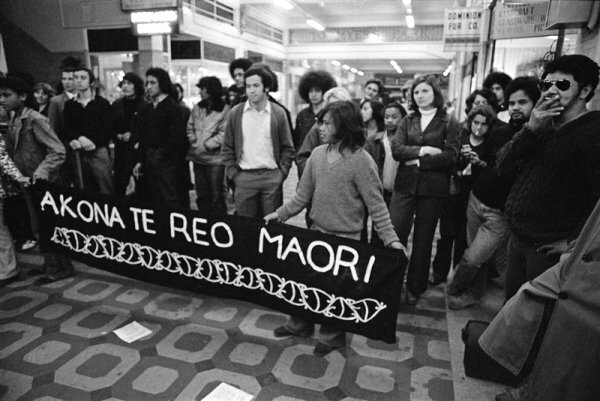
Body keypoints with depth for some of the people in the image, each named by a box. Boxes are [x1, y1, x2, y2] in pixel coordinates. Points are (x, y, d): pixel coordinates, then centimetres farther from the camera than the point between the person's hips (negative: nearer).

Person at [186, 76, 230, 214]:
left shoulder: (224, 110, -8)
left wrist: (205, 145, -14)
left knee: (216, 198, 0)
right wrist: (193, 142, -4)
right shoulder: (197, 108, 10)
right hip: (198, 158, 6)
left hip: (215, 159, -6)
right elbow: (190, 128, 13)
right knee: (202, 197, 15)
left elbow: (223, 134, -14)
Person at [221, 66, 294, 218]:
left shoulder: (278, 112, 2)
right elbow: (227, 148, 7)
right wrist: (233, 174, 0)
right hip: (244, 177, 1)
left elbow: (287, 148, 5)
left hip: (272, 177, 0)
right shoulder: (235, 113, 3)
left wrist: (282, 173, -3)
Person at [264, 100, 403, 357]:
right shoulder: (318, 154, 0)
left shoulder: (361, 160, -15)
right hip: (316, 230, 5)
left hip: (345, 237, -5)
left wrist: (390, 237, -19)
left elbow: (376, 203, -14)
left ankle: (333, 335, 31)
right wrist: (281, 213, 7)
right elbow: (303, 194, 9)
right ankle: (300, 324, 38)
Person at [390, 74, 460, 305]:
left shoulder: (449, 123, 3)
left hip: (433, 188, -2)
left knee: (423, 239, 8)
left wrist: (419, 161, -11)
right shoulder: (408, 121, 11)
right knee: (394, 234, -5)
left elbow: (450, 156, -10)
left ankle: (415, 288, 22)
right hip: (405, 184, 2)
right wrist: (423, 150, -14)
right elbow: (396, 150, -3)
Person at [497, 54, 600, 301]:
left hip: (549, 250, -7)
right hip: (518, 239, 7)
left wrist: (574, 241, -17)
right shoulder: (544, 128, 10)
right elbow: (503, 165, 0)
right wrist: (530, 129, -13)